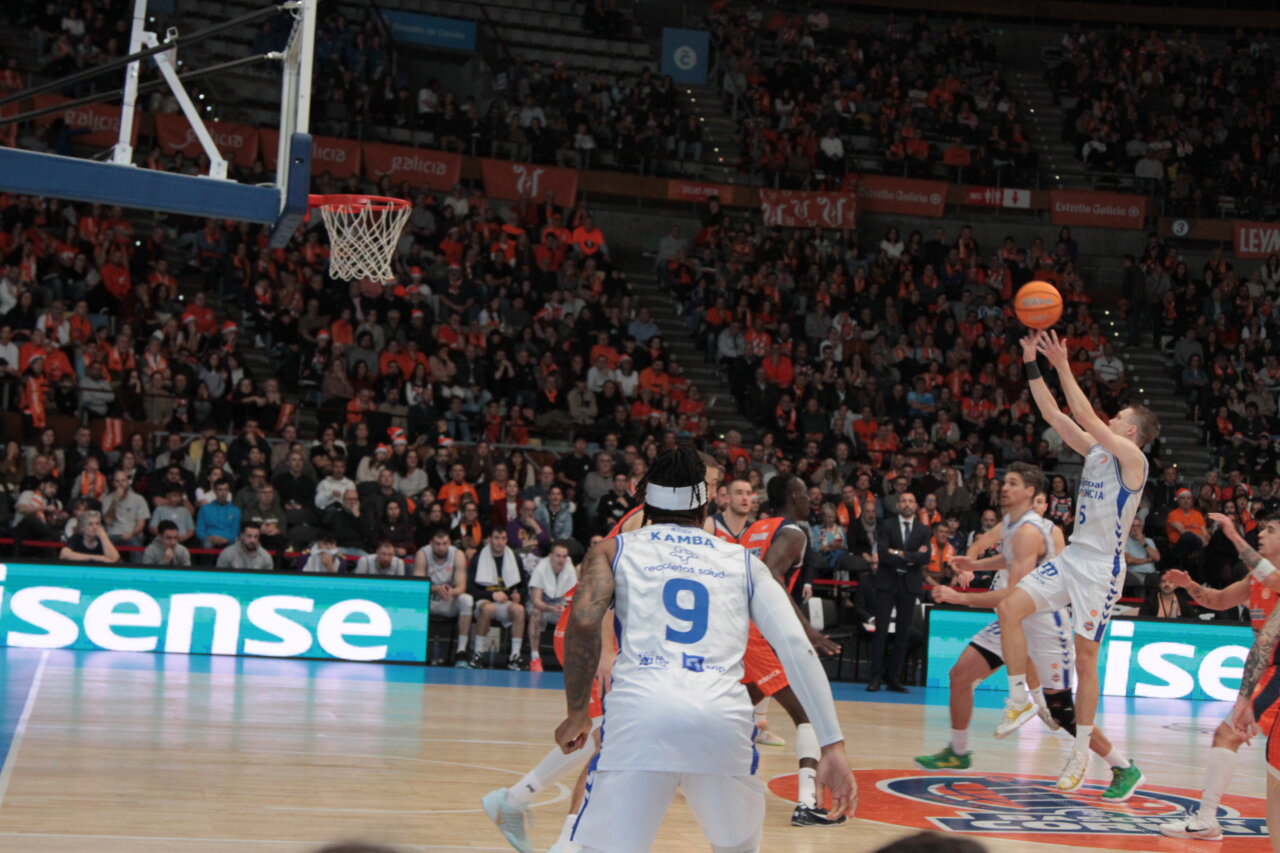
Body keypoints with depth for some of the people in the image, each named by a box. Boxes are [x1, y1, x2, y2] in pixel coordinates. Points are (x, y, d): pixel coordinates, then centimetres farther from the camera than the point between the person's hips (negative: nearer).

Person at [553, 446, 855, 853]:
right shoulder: (744, 561, 24)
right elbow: (797, 647, 12)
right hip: (724, 716, 2)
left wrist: (577, 713, 12)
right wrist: (833, 746, 8)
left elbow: (583, 621, 1)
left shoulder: (612, 550, 21)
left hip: (641, 710, -2)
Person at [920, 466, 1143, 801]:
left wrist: (959, 597, -30)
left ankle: (1125, 770, 8)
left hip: (1044, 625, -9)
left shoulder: (1029, 531, -24)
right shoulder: (1009, 523, 5)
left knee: (1061, 712, -6)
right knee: (960, 675, 3)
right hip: (1016, 619, 9)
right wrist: (973, 564, 9)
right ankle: (958, 753, 19)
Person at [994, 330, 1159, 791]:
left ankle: (1080, 752, 8)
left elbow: (1086, 417, -21)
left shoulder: (1132, 458, -10)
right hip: (1071, 557, 7)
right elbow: (1053, 414, 11)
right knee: (1010, 608, -11)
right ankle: (1020, 698, 2)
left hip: (1102, 567, -7)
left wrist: (1063, 367, -19)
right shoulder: (1095, 450, 12)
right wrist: (1032, 363, 5)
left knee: (1085, 659, -2)